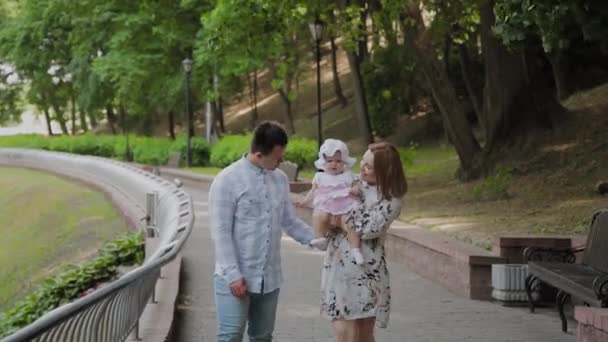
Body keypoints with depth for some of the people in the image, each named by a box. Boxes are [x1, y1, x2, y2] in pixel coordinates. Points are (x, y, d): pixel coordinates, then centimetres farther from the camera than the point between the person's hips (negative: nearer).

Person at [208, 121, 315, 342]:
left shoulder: (280, 179, 7)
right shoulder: (227, 180, -11)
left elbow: (289, 222, 14)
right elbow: (221, 232, -12)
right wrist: (233, 275, -17)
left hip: (269, 277, 6)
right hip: (236, 277, -6)